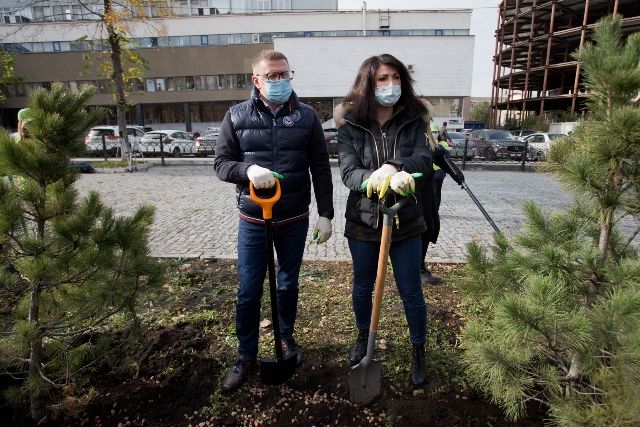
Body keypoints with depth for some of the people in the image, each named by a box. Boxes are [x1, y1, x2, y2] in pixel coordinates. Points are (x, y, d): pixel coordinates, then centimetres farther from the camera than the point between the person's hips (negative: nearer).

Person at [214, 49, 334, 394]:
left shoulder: (307, 116, 1)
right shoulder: (236, 116, -1)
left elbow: (320, 169, 2)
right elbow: (222, 163, -1)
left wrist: (325, 214, -1)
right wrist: (248, 169, -23)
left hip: (295, 220, 1)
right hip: (252, 221, -1)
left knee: (288, 285, 16)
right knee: (248, 293, 5)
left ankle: (286, 339, 40)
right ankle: (246, 357, 25)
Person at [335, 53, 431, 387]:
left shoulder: (413, 120, -4)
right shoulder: (350, 125, -7)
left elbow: (423, 159, -17)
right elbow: (347, 172, -16)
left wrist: (392, 168, -37)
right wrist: (374, 178, -37)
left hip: (405, 221, 0)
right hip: (363, 221, 1)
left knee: (411, 291, 10)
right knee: (362, 286, 19)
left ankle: (418, 353, 34)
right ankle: (363, 337, 46)